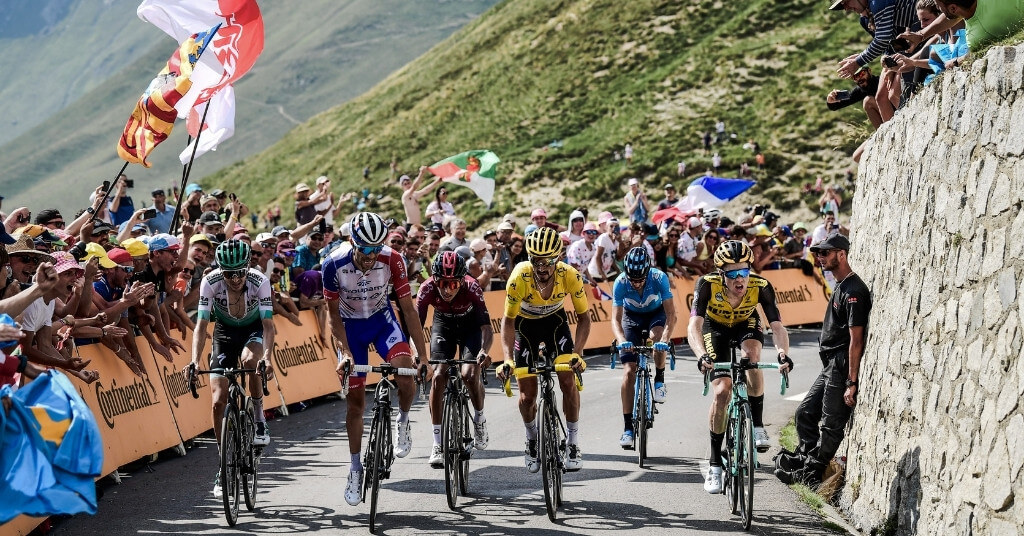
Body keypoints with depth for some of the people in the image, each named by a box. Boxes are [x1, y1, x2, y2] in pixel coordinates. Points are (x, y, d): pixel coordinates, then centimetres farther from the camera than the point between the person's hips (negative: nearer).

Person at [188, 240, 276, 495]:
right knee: (219, 402, -8)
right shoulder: (210, 282, -27)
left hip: (253, 330, -1)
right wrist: (195, 360, -40)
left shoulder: (260, 281, -29)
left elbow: (268, 324, -31)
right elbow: (201, 323, -27)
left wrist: (266, 357, -48)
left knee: (250, 360, -38)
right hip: (225, 332, 2)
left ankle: (259, 418, -14)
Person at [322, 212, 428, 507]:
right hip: (350, 325, 0)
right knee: (355, 398, 2)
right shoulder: (334, 265, -27)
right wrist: (345, 353, -22)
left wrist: (422, 354, -19)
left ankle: (403, 420, 2)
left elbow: (408, 309, -18)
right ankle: (356, 469, 15)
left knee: (405, 369, -29)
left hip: (382, 319, 0)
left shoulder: (392, 260, -26)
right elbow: (334, 314, -13)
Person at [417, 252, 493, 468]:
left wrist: (484, 351, -58)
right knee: (438, 376, -15)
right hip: (443, 324, 2)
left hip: (470, 325, -1)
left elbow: (486, 326, -39)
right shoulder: (428, 289, -32)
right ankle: (438, 444, -9)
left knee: (469, 375, -21)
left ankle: (479, 418, 12)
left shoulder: (472, 289, -36)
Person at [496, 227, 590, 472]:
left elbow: (583, 317, -19)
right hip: (525, 323, -1)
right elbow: (508, 320, -24)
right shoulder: (520, 277, -34)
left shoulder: (569, 275, -30)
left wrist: (576, 354, -32)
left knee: (568, 381, -15)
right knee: (527, 396, -4)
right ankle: (532, 438, 25)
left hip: (555, 320, 1)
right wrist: (507, 359, -36)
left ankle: (573, 443, 0)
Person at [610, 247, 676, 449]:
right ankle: (628, 428, -7)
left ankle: (659, 382, -9)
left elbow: (670, 313, -32)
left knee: (657, 337, -37)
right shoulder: (620, 283, -30)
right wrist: (622, 340, -47)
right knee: (629, 371, -11)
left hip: (656, 313, -1)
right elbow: (616, 319, -28)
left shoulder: (659, 278, -32)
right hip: (632, 316, 1)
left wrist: (666, 338, -48)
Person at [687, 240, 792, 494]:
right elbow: (694, 326, -43)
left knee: (752, 354, -34)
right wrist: (702, 356, -61)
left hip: (746, 324, 1)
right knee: (722, 390, -14)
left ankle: (757, 425, -17)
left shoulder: (761, 286, -32)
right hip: (715, 327, 0)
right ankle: (715, 463, -1)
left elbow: (777, 326, -37)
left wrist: (783, 353, -57)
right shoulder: (708, 285, -35)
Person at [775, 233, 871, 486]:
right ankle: (805, 458, 23)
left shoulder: (853, 291, -17)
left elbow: (856, 340, -20)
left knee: (831, 425, -1)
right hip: (830, 366, 10)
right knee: (805, 413, 14)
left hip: (843, 367, -10)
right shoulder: (841, 287, 16)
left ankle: (812, 472, 5)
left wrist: (851, 383, -21)